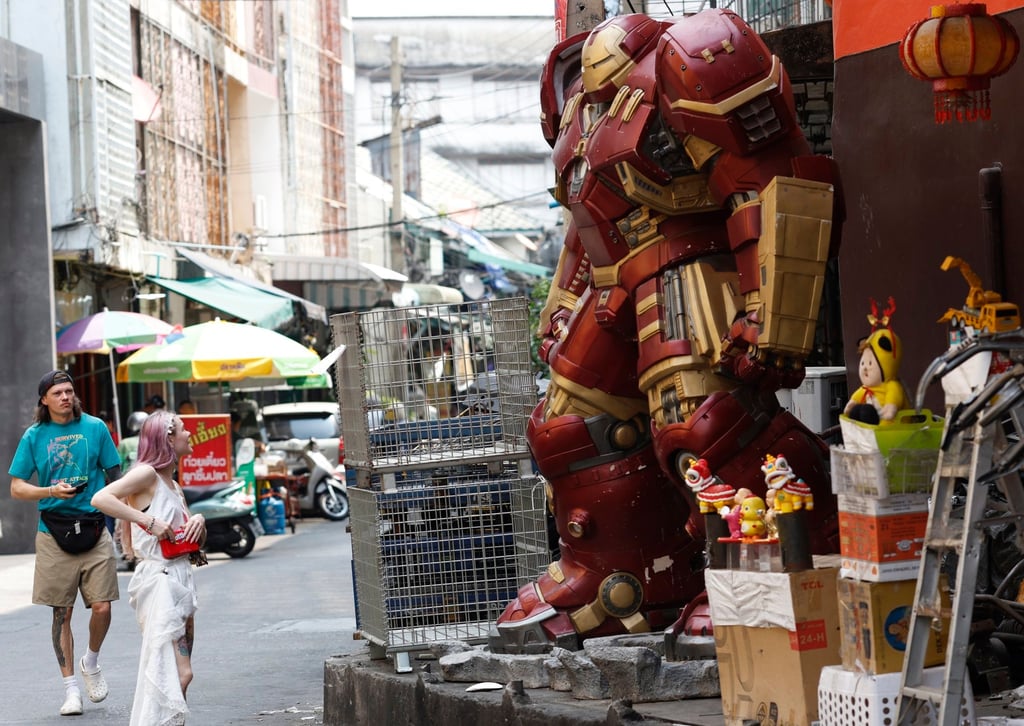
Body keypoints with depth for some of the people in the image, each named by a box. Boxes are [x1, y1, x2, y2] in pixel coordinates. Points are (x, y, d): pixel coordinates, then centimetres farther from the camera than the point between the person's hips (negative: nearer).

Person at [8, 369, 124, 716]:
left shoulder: (95, 427, 3)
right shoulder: (34, 436, 3)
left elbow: (115, 477, 11)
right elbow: (17, 488, 4)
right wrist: (52, 491, -13)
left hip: (94, 528, 0)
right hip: (54, 533, 0)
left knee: (102, 607, -8)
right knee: (62, 612, 3)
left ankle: (91, 662, 21)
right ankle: (71, 686, 14)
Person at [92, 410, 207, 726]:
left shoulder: (174, 486, 18)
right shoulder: (147, 474, -8)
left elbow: (197, 541, 24)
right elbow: (100, 499, -23)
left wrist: (199, 521, 1)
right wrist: (149, 521, -24)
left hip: (180, 581, 9)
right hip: (159, 579, -9)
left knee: (181, 674, 10)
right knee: (176, 674, -14)